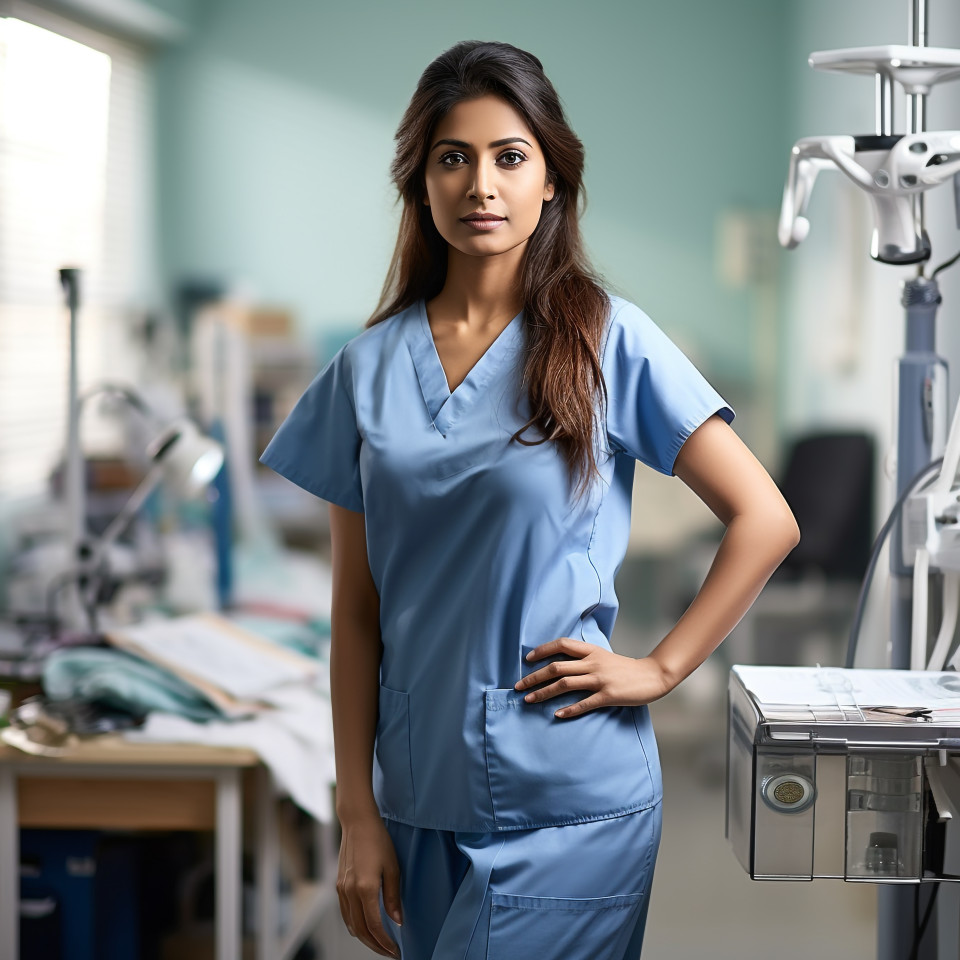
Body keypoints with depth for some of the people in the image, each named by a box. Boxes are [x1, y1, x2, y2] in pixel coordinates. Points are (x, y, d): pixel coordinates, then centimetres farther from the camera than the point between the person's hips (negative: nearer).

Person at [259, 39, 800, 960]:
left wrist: (658, 667, -8)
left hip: (569, 805, -3)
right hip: (422, 799, 4)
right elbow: (357, 614, 5)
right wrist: (357, 815, 2)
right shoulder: (369, 368, 4)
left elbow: (765, 520, -4)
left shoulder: (608, 341, -5)